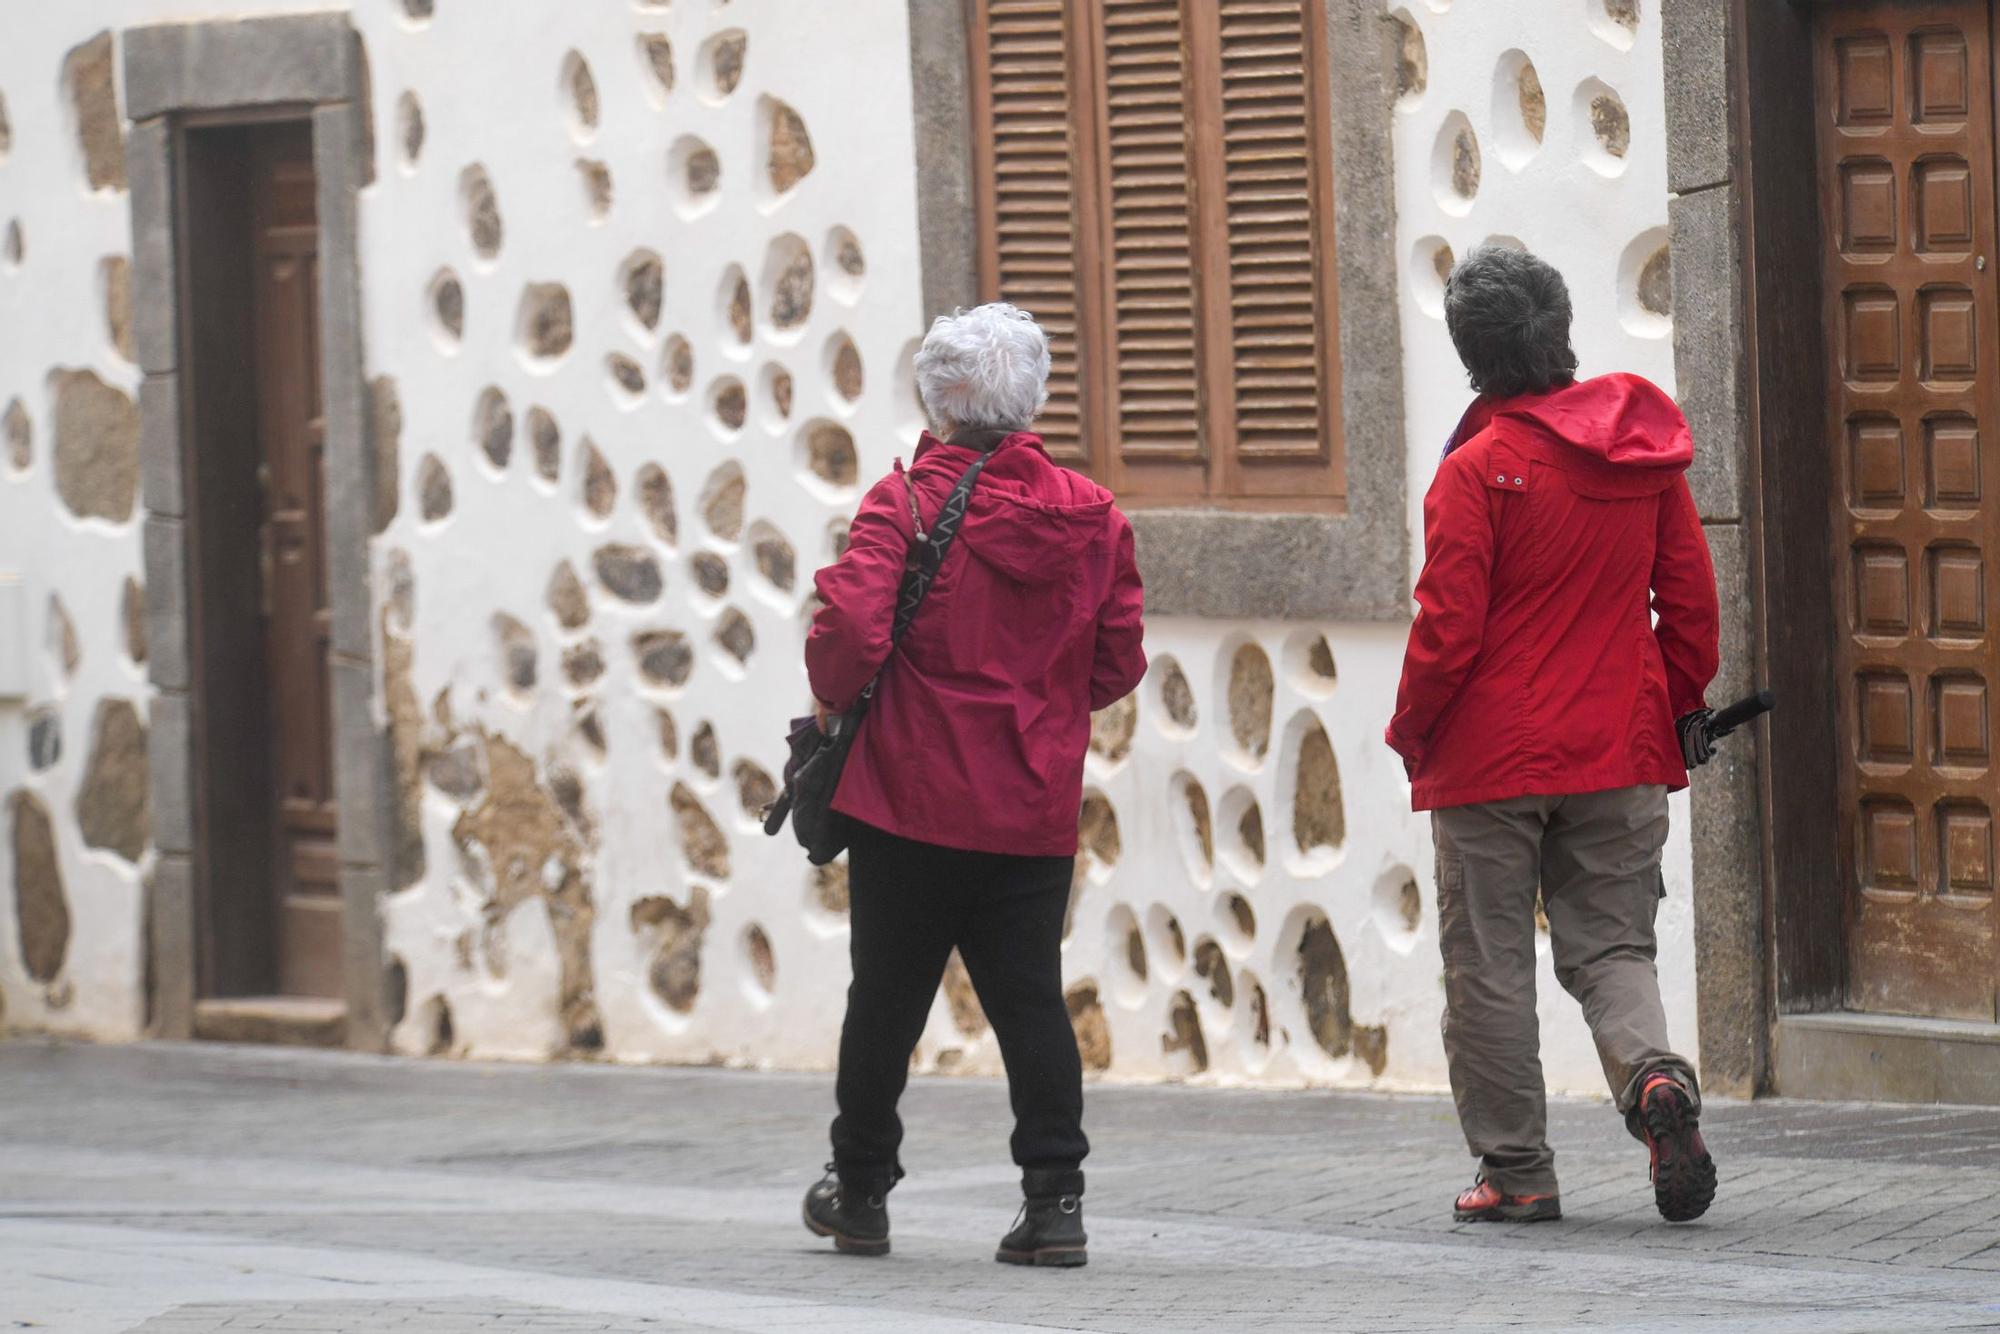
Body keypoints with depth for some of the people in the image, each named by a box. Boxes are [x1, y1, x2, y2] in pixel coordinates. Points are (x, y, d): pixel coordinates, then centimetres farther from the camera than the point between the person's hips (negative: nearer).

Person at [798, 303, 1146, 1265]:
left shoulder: (906, 502, -11)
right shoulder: (1092, 516, 2)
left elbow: (851, 629, -21)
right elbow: (1119, 662, 5)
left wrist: (835, 698, -1)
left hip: (914, 798, -3)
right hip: (1038, 808, 3)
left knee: (887, 997, 9)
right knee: (1030, 998, 6)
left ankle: (861, 1192, 21)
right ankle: (1055, 1198, -3)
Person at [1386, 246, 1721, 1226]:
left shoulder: (1478, 471, -13)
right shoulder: (1643, 452, 3)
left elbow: (1448, 630, -14)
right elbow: (1690, 593, 8)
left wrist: (1409, 733, 2)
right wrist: (1683, 705, 21)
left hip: (1491, 759, -5)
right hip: (1620, 755, 5)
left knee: (1490, 964, 6)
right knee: (1610, 945, 12)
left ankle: (1516, 1170, 8)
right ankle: (1655, 1077, -17)